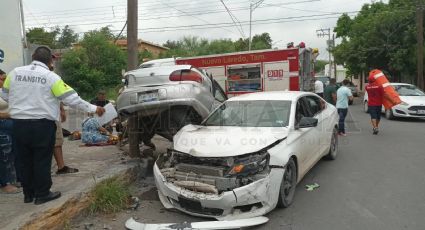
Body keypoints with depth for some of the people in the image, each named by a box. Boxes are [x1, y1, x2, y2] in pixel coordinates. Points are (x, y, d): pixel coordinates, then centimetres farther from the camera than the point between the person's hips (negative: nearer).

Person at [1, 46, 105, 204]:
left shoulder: (15, 72, 3)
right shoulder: (51, 77, -10)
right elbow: (72, 99, -11)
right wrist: (93, 109, -3)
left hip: (19, 123, 5)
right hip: (42, 124, -4)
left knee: (25, 160, 15)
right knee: (42, 160, 6)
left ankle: (28, 194, 25)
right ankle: (42, 194, 14)